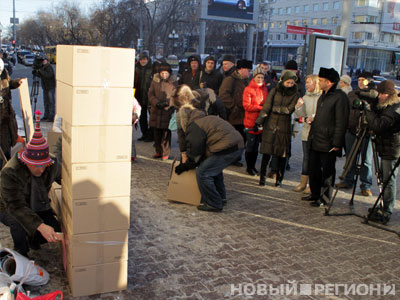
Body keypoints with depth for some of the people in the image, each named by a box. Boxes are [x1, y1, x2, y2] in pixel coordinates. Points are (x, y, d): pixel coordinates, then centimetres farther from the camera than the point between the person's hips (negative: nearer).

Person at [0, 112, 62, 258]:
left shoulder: (53, 165, -19)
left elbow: (61, 177, 8)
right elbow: (16, 207, -42)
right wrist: (40, 226, -53)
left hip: (38, 206, 5)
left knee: (55, 232, -13)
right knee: (19, 223, -36)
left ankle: (33, 240, 21)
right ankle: (21, 255, -8)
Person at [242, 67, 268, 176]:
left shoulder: (265, 89, 11)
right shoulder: (248, 89, -6)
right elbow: (246, 106, -12)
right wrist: (261, 108, -16)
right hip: (251, 122, -5)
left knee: (256, 146, 13)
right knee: (250, 146, 2)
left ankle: (253, 166, 25)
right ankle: (249, 167, 15)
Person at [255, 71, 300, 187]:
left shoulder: (295, 94, 3)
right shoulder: (274, 91, 5)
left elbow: (289, 110, -7)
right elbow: (266, 107, -1)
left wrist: (275, 108, -4)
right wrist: (258, 121, -8)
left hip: (284, 127, 0)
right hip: (270, 125, 0)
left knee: (282, 155, 3)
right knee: (266, 153, 1)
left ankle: (279, 179, 15)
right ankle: (262, 177, 12)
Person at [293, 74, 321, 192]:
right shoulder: (305, 97, 11)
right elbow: (301, 114, 8)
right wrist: (298, 107, -10)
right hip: (306, 131, 5)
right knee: (306, 157, 11)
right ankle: (303, 183, 18)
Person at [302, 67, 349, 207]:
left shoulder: (340, 97, -13)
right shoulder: (323, 96, 15)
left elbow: (341, 122, -17)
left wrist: (337, 144, -19)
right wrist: (312, 120, 7)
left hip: (328, 143, -9)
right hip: (315, 141, 9)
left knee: (327, 172, 4)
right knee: (313, 169, 16)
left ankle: (325, 198, 15)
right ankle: (315, 194, 31)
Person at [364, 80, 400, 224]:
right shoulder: (385, 107, 11)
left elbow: (378, 126, -29)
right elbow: (377, 126, 18)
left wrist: (368, 109, -24)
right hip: (386, 149, 10)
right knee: (385, 179, 16)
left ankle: (387, 212, 4)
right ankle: (385, 209, 27)